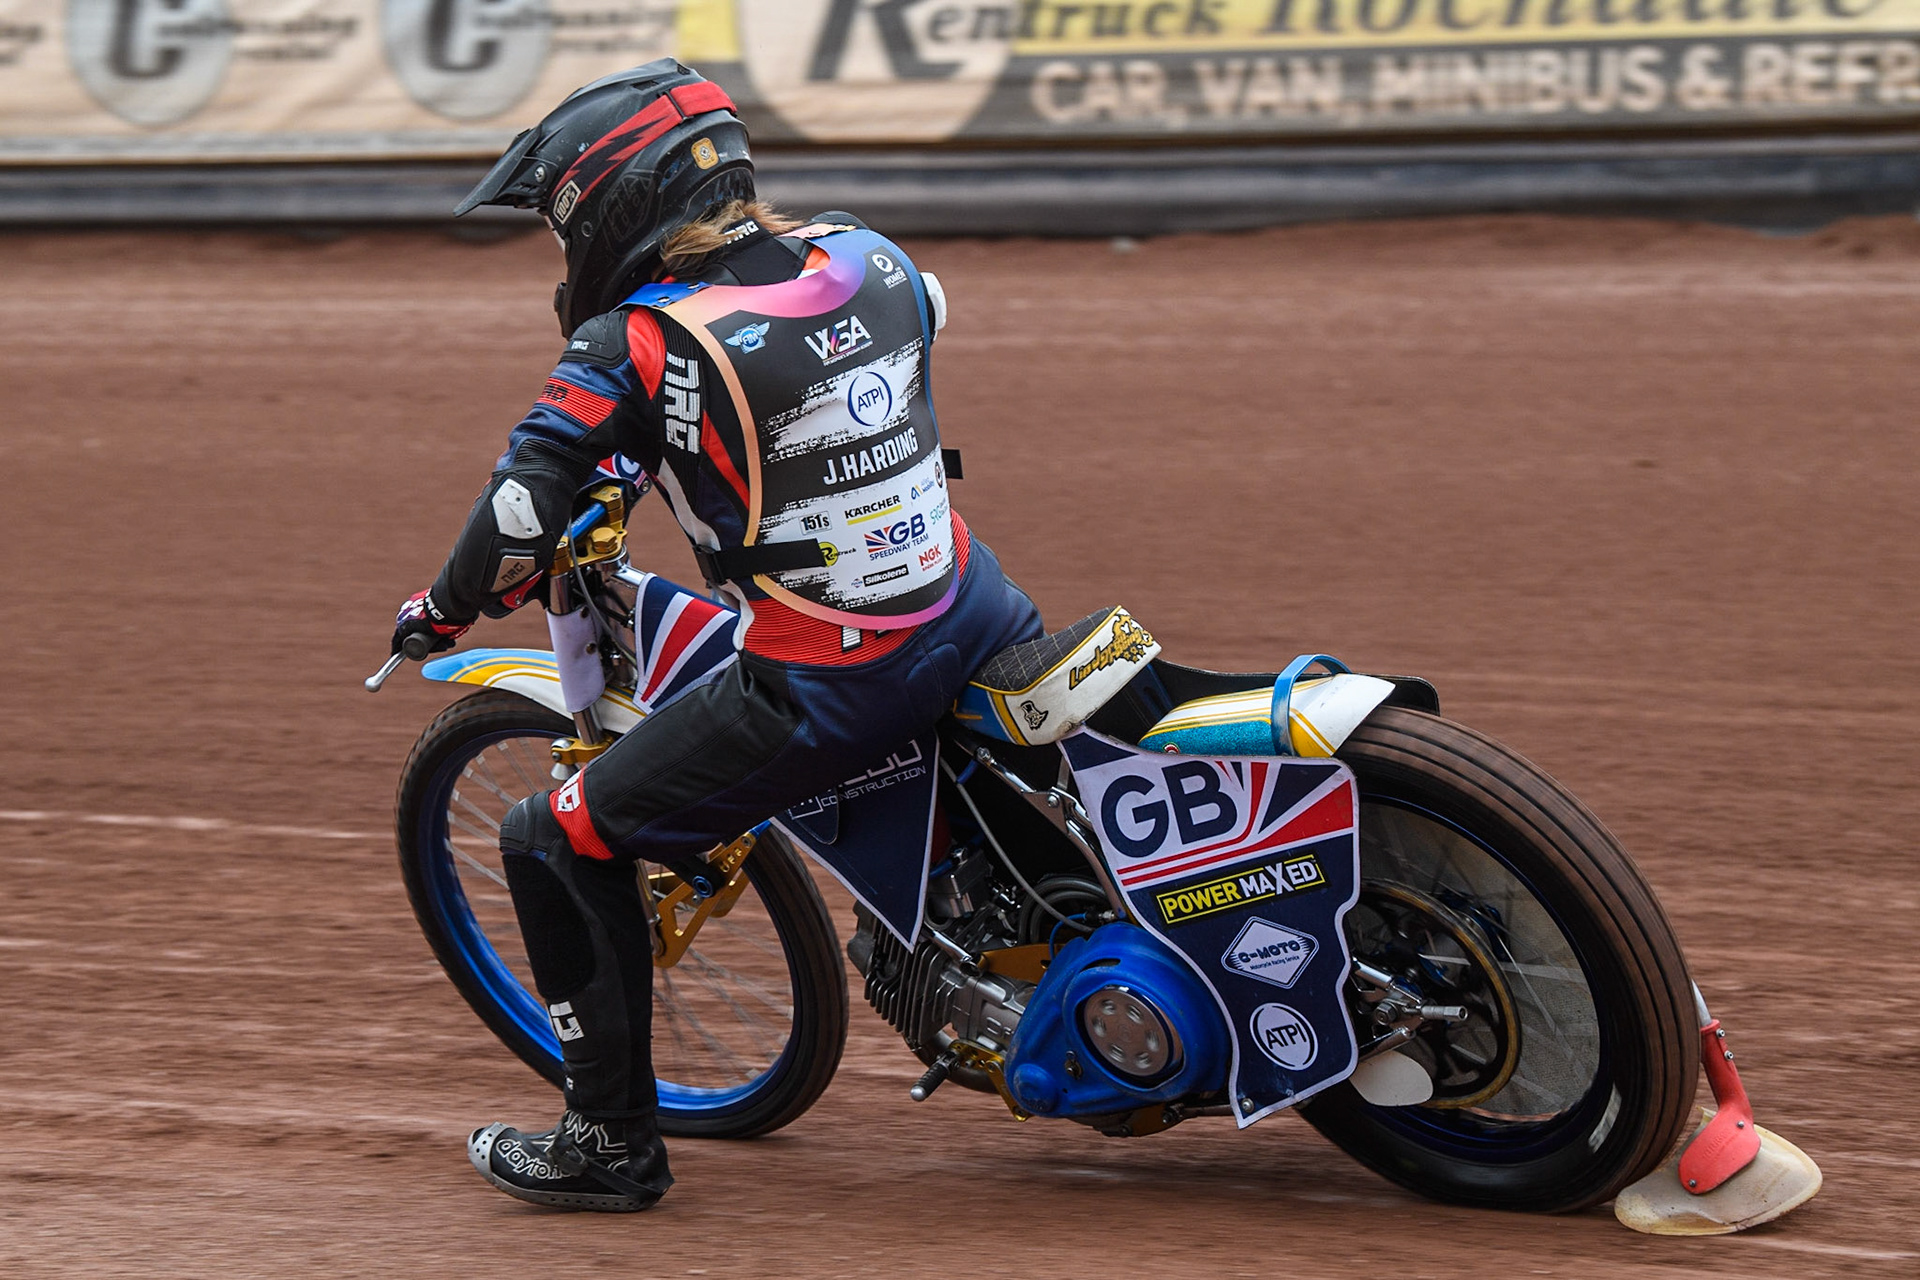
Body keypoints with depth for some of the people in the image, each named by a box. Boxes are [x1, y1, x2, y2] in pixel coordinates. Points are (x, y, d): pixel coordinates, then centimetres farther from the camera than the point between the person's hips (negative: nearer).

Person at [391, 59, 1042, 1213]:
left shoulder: (637, 348, -14)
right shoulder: (862, 256, 3)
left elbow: (521, 514, -18)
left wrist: (445, 609, 3)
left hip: (823, 692, -6)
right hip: (971, 619, 6)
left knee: (557, 846, 9)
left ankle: (613, 1140, 15)